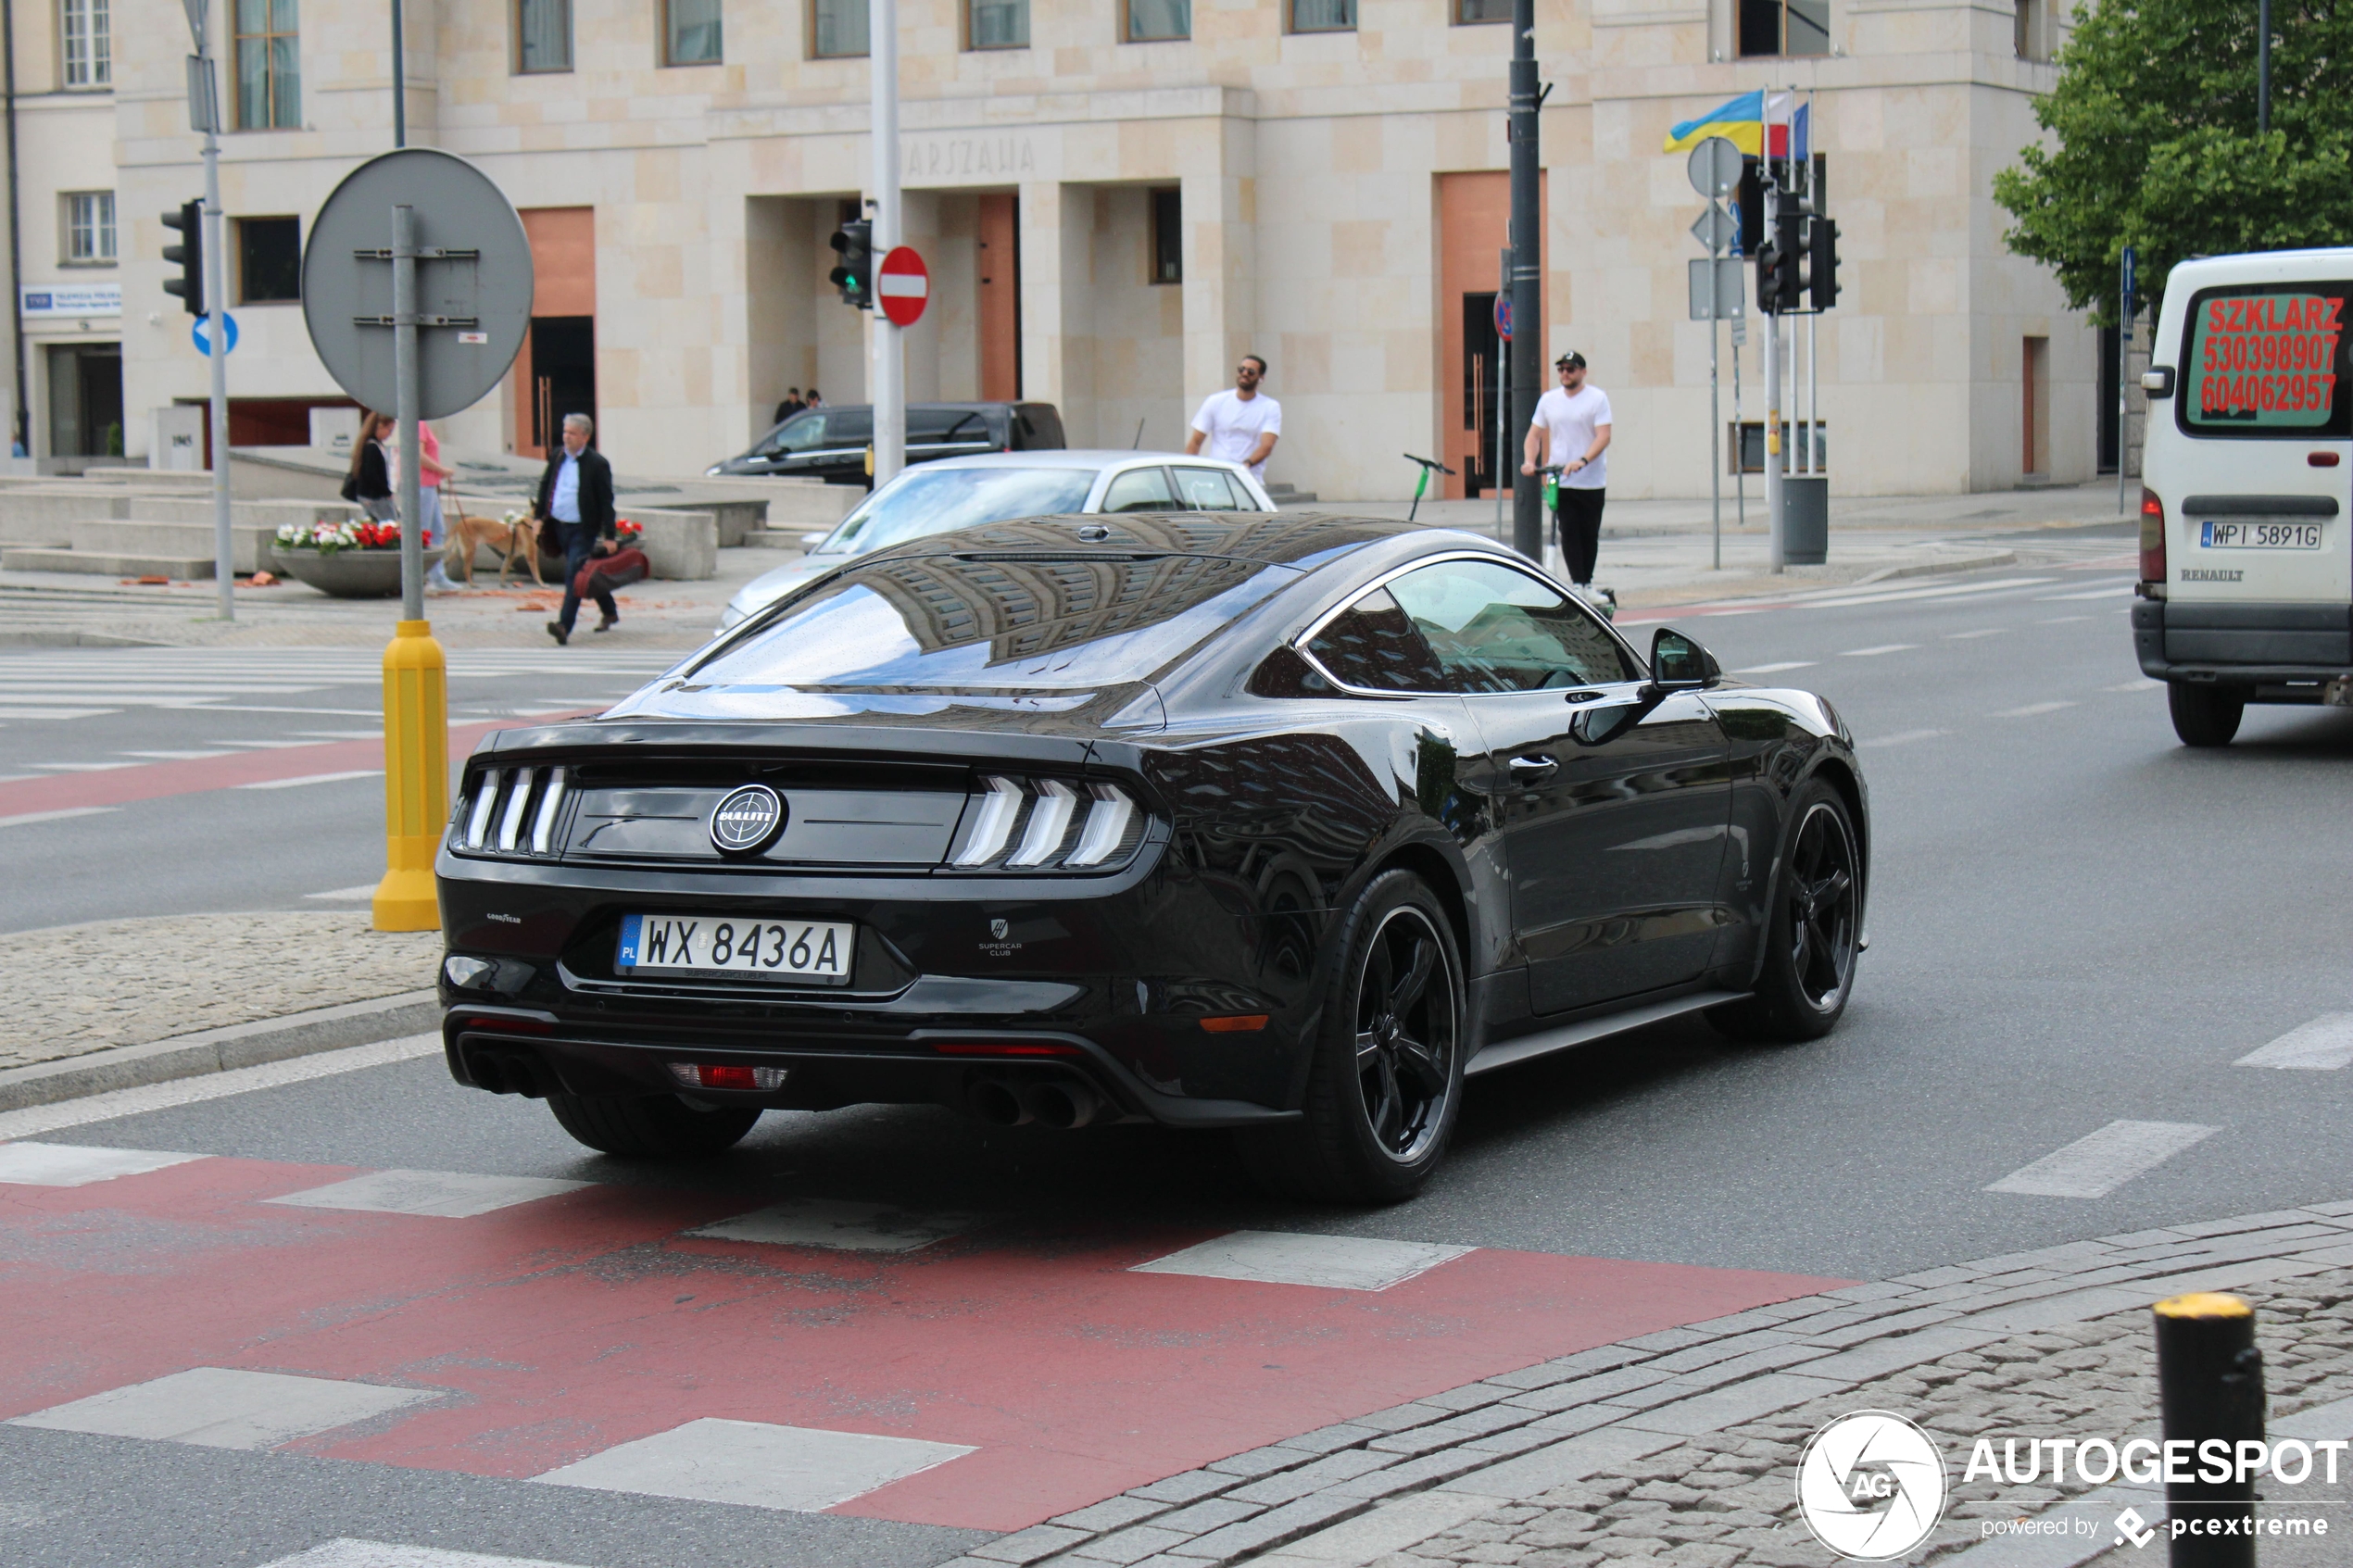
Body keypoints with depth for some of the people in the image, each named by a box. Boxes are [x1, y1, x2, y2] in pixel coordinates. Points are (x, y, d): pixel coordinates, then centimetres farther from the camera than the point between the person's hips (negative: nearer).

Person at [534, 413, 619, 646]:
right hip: (560, 527, 7)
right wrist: (540, 516, 11)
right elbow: (545, 485, 18)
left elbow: (606, 501, -11)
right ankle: (610, 612, 35)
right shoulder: (556, 456, 6)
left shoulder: (597, 464, -12)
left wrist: (609, 536, -13)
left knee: (574, 575, -14)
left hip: (583, 529, -7)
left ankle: (564, 625, -19)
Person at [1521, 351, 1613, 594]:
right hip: (1559, 481, 2)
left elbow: (1603, 437, -13)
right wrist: (1529, 461, -7)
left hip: (1591, 482, -2)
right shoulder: (1548, 400, 9)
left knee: (1589, 534, 4)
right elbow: (1535, 435, 13)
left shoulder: (1597, 398, -4)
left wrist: (1582, 460, -28)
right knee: (1569, 532, -6)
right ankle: (1577, 583, -6)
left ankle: (1587, 583, 18)